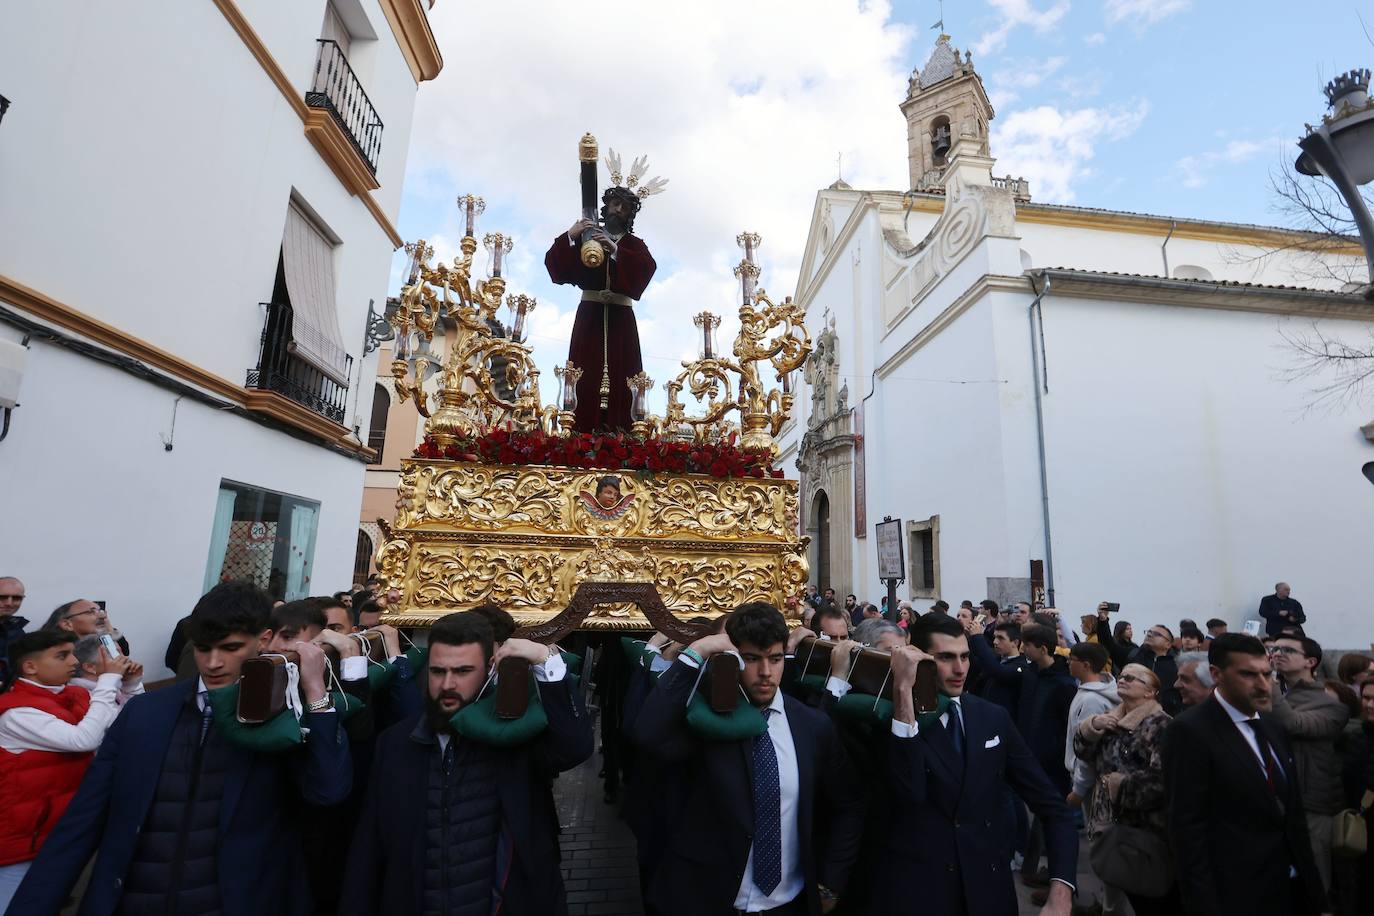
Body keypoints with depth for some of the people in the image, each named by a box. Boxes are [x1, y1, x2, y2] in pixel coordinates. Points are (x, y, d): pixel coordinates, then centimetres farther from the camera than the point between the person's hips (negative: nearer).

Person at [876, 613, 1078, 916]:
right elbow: (908, 792, -29)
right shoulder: (891, 718, -13)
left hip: (989, 891, 4)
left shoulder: (993, 718, 0)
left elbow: (1052, 806, 3)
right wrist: (903, 689, -33)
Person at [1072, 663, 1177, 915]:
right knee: (1129, 892, 21)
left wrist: (1119, 784, -16)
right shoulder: (1111, 716, 7)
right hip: (1113, 823, 7)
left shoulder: (1159, 725, -17)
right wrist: (1092, 725, -12)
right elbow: (1082, 750, 6)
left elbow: (1162, 779, -26)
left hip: (1145, 830, -7)